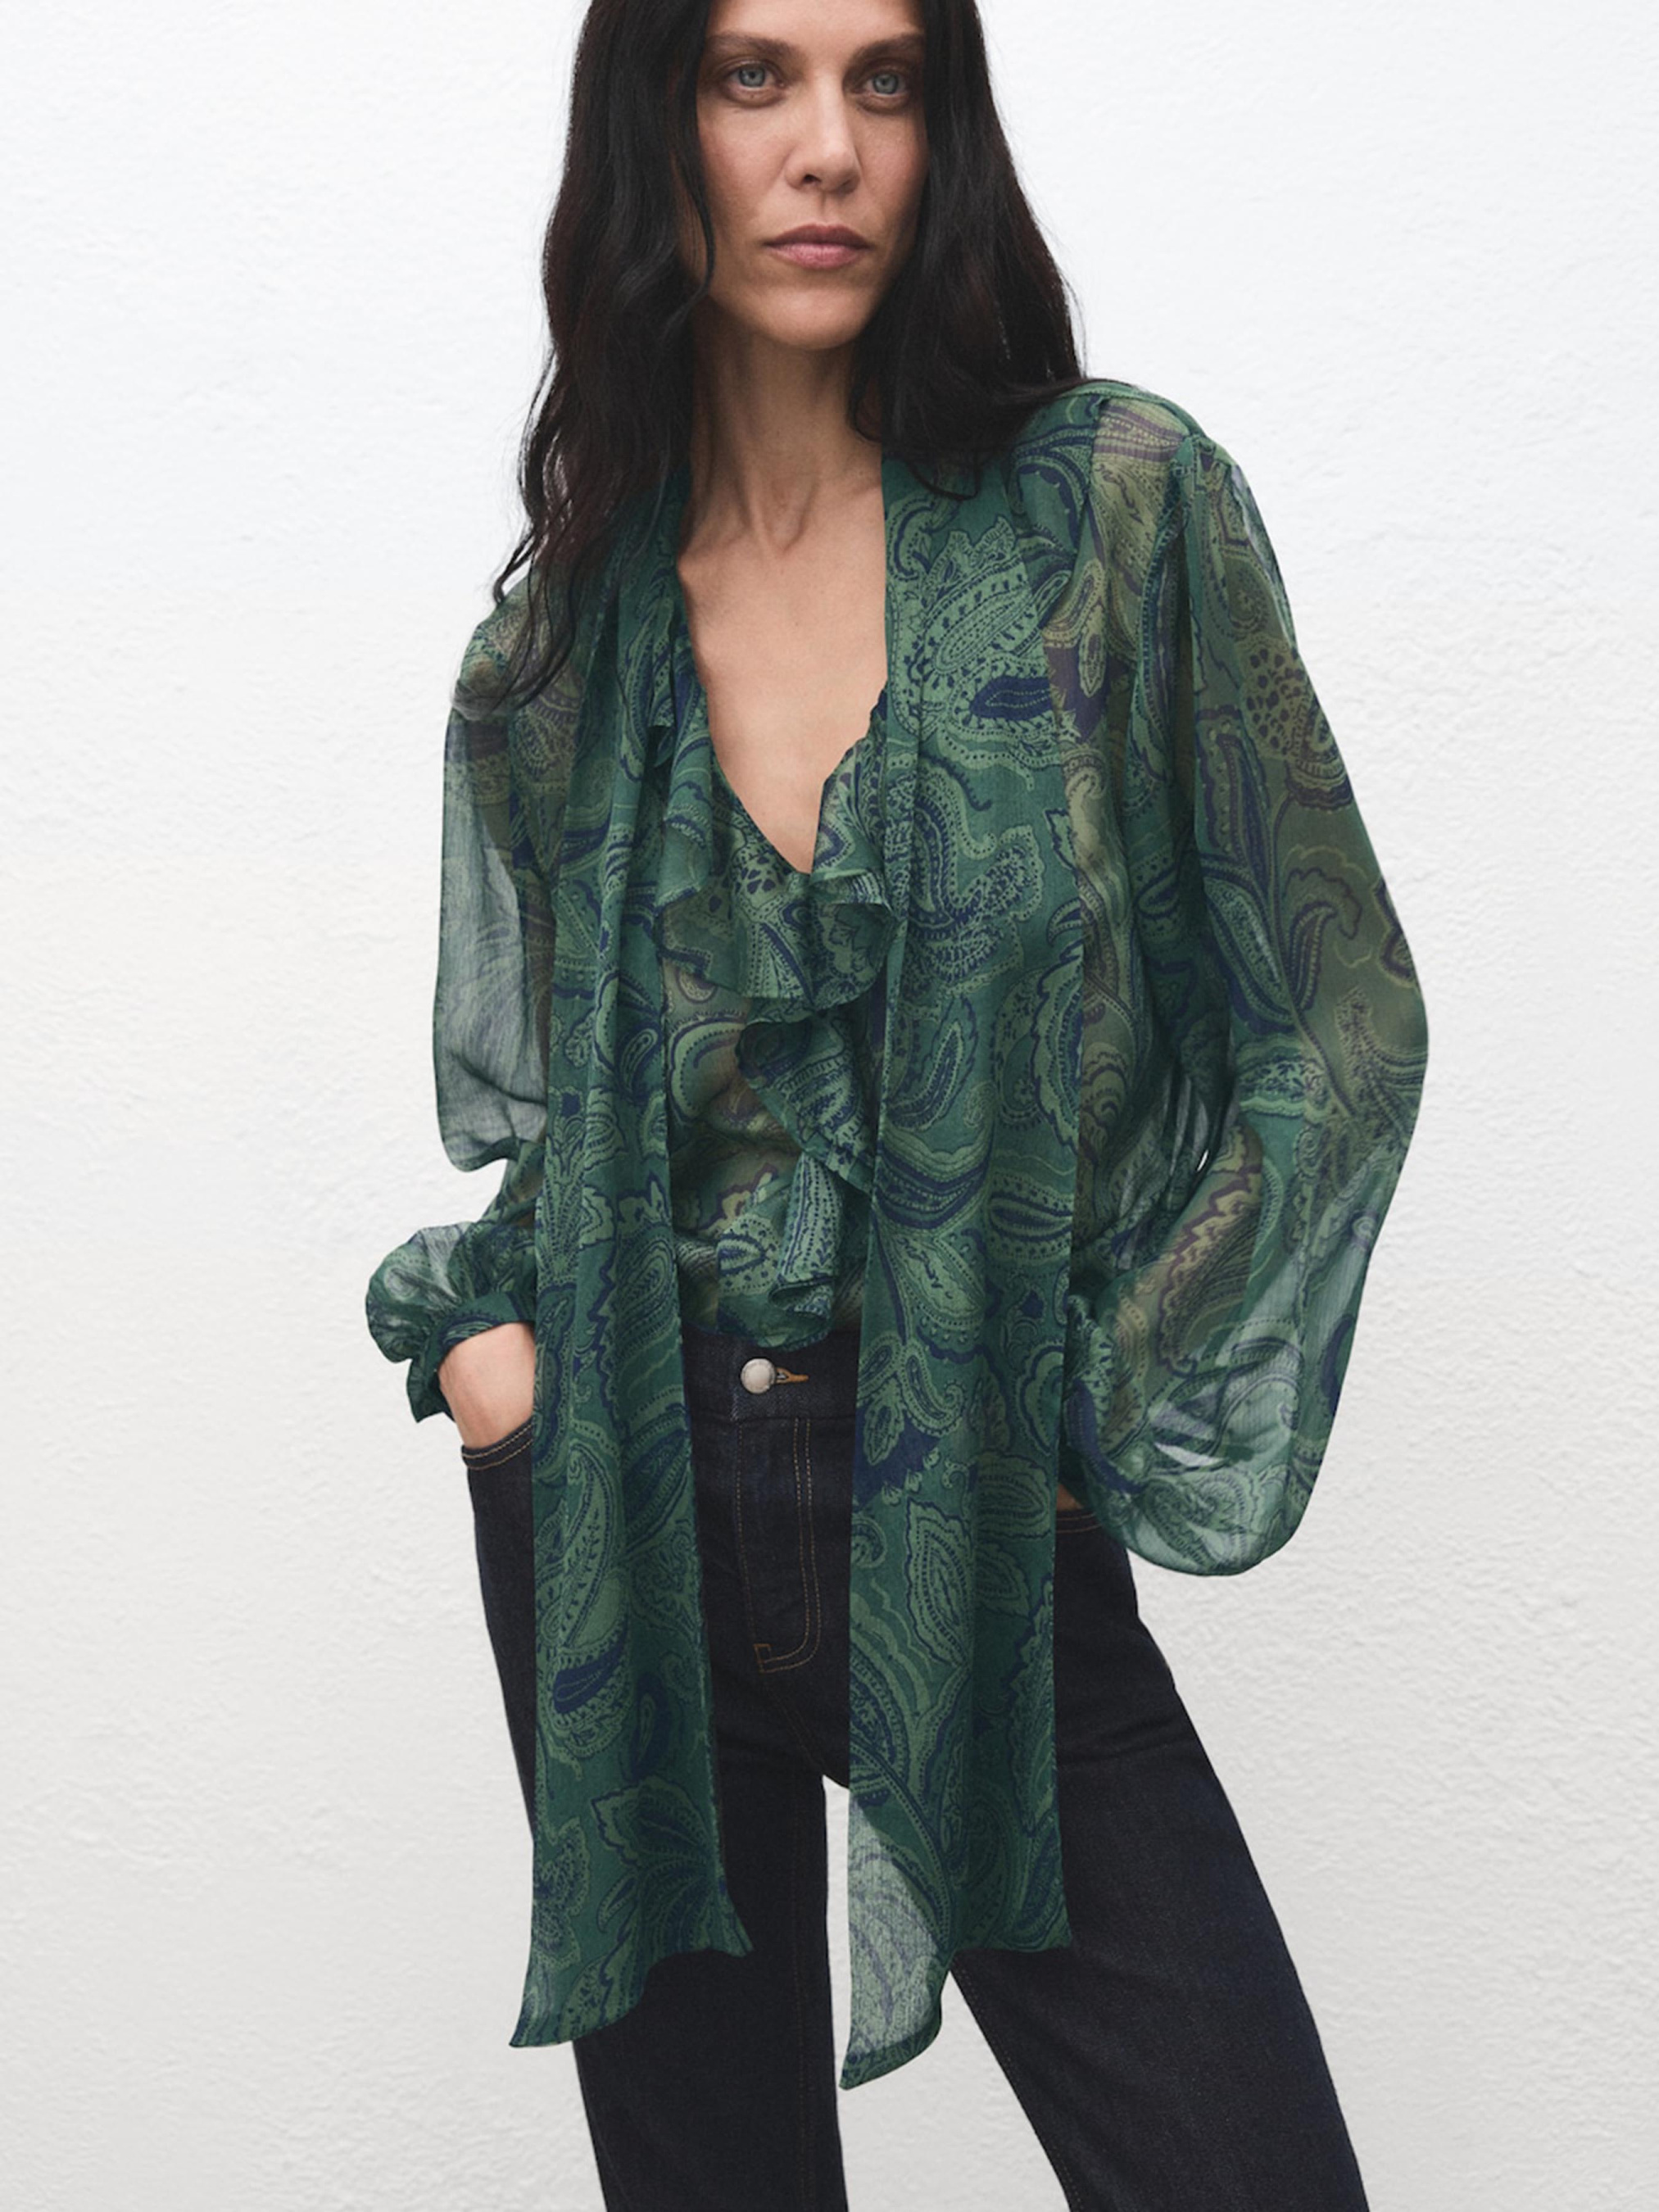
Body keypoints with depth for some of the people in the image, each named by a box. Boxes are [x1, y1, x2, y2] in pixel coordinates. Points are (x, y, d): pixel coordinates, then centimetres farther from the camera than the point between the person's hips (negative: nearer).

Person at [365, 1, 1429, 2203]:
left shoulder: (1117, 503, -5)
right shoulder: (553, 647, 3)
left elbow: (1334, 1020, -2)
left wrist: (1106, 1418, -6)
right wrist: (478, 1327, 0)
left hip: (987, 1530, -2)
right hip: (625, 1520, 2)